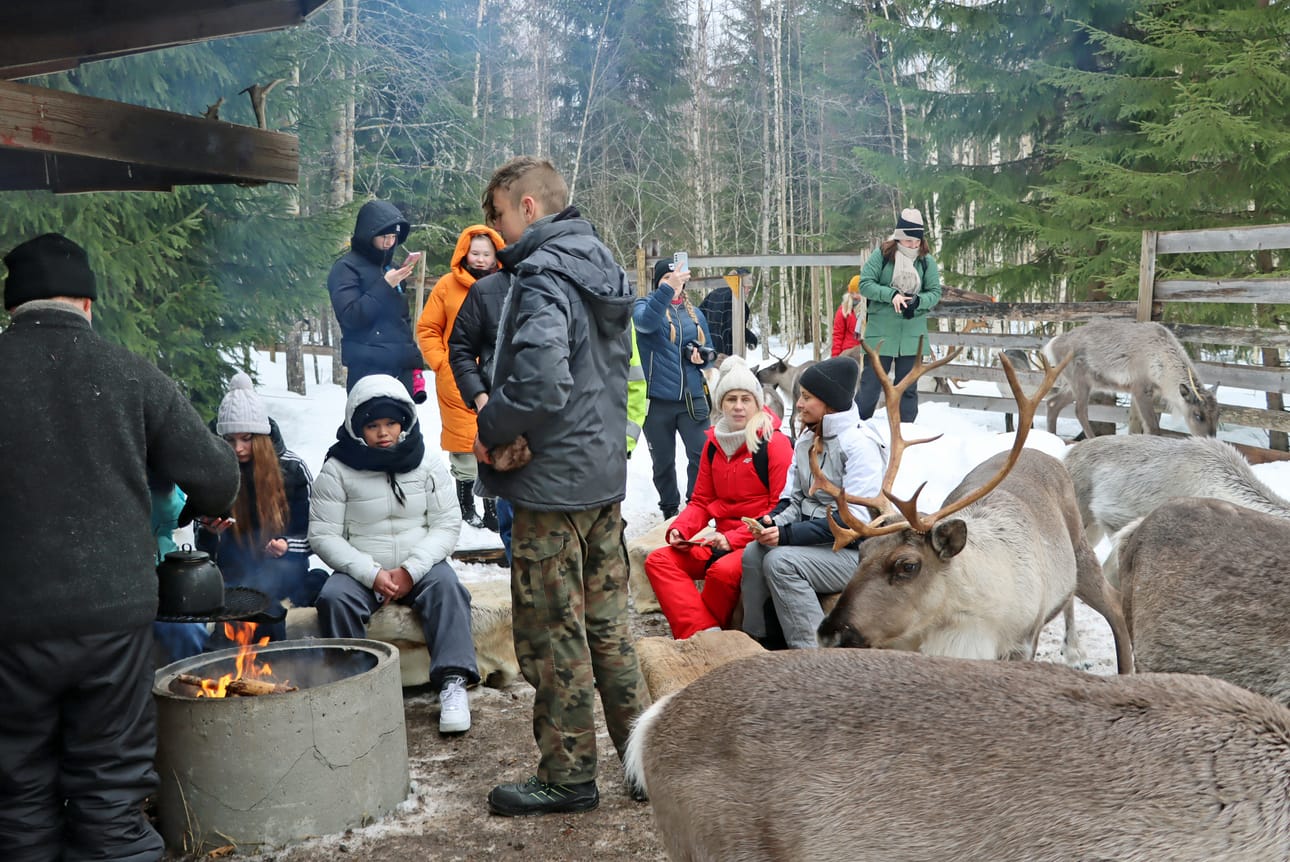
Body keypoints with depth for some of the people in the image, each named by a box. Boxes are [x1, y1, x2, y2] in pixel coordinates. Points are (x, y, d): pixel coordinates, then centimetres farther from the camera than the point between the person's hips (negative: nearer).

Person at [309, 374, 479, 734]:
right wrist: (372, 575, -19)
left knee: (447, 587, -30)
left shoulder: (427, 462, 1)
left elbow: (447, 525, -2)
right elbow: (323, 535, -7)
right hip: (361, 570, 0)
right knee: (332, 598, -29)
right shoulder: (337, 469, -3)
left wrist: (410, 570, -16)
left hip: (419, 567, 0)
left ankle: (453, 683, -32)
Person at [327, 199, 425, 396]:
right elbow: (350, 317, -14)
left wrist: (414, 362, 17)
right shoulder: (346, 267, -2)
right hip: (369, 371, -7)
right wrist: (385, 286, -16)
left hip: (401, 369, 7)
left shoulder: (391, 268, 18)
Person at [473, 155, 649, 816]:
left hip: (552, 487, -9)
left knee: (552, 634, 4)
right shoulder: (601, 270, 12)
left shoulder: (542, 277, -18)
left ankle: (568, 775, 17)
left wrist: (491, 429, -13)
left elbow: (540, 382, -32)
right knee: (607, 623, 18)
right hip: (606, 473, 9)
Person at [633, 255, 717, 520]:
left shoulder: (695, 314, 13)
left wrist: (702, 357, -2)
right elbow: (646, 321, -24)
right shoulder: (645, 305, 1)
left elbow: (709, 350, 22)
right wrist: (667, 289, -37)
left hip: (693, 398, 2)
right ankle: (670, 511, 26)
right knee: (663, 462, 9)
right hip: (658, 399, -2)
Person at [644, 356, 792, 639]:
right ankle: (703, 632, -26)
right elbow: (701, 501, 17)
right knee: (658, 560, -12)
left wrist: (733, 539, -18)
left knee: (723, 571, -35)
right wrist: (679, 529, -4)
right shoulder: (714, 443, 12)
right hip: (722, 540, 7)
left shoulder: (775, 443, -7)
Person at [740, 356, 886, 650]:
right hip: (815, 542, 8)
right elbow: (795, 499, 13)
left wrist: (788, 534, -25)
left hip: (857, 551, -8)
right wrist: (774, 521, -11)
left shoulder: (859, 443, -16)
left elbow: (855, 520, -23)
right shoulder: (806, 440, 11)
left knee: (780, 560, -27)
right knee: (753, 553, -15)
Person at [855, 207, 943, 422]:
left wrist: (917, 301, -18)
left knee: (908, 388, 10)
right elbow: (865, 284, -8)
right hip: (881, 332, -3)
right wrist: (891, 295, -21)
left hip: (913, 335, 3)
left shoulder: (926, 260, 1)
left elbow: (935, 292, 2)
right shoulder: (881, 255, -6)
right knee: (871, 384, 0)